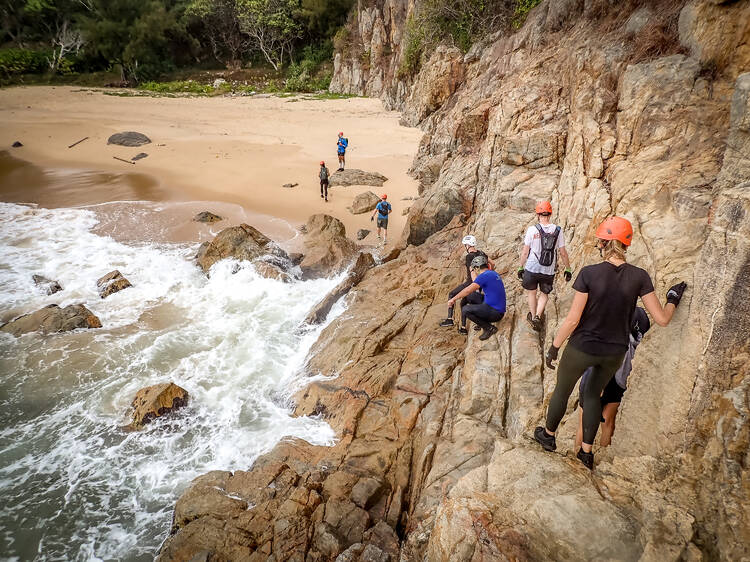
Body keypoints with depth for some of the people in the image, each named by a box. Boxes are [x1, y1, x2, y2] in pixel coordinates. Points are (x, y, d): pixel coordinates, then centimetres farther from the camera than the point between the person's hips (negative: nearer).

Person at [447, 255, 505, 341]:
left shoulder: (484, 275, -14)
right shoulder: (494, 274, 13)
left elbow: (468, 290, -16)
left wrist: (453, 299, -9)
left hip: (494, 313, -9)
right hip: (500, 312, 9)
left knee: (465, 310, -14)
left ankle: (489, 328, -8)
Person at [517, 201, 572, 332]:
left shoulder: (532, 229, -10)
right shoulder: (557, 230, -4)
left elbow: (525, 252, -6)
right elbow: (563, 253, 0)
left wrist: (521, 267, 6)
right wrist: (568, 269, 10)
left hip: (531, 268, -1)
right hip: (549, 271, 2)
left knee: (531, 292, 21)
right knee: (544, 294, 20)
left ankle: (533, 317, 32)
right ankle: (538, 316, 3)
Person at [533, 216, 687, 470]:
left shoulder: (589, 273, -21)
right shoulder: (639, 277, -11)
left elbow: (573, 319, -19)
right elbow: (662, 319, -7)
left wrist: (554, 346, -7)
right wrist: (673, 299, 13)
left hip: (582, 348, -3)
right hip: (615, 352, 4)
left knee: (562, 391, 21)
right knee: (593, 394, 26)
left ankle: (548, 435, 42)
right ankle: (586, 451, 33)